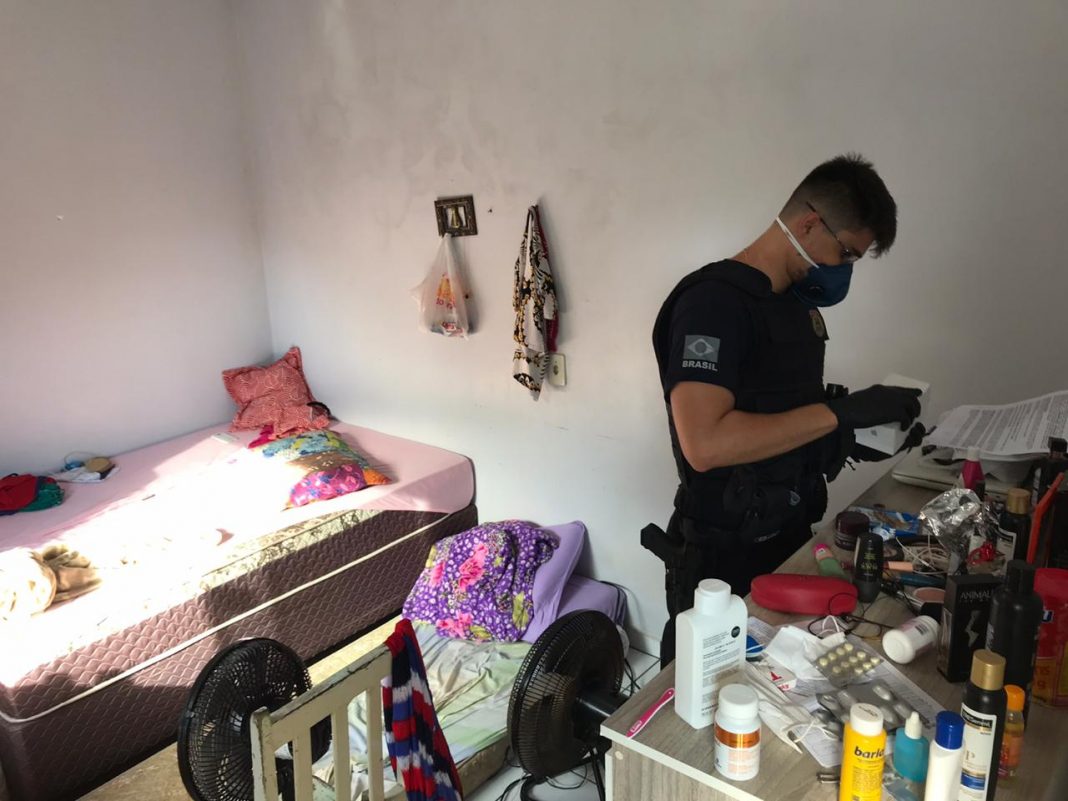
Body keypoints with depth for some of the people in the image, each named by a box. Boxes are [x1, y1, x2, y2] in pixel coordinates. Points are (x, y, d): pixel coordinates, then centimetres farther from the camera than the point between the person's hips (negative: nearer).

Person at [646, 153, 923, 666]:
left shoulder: (797, 304, 10)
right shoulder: (714, 300, -20)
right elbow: (705, 444, -31)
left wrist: (860, 436, 1)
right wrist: (839, 412, -27)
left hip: (791, 541, 9)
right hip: (725, 557, -8)